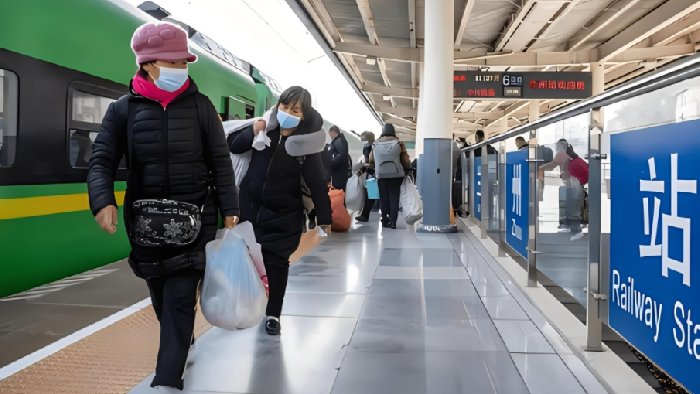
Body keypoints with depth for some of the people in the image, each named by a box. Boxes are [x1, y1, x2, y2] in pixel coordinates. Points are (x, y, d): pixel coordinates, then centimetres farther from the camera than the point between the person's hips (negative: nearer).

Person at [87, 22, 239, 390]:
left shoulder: (200, 106, 0)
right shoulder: (123, 109, 0)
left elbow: (220, 162, 1)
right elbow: (102, 160, -3)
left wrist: (230, 211, -4)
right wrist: (103, 202, -21)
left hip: (194, 218, -2)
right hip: (145, 220, 2)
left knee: (180, 297, -6)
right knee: (161, 296, 15)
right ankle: (181, 346, 41)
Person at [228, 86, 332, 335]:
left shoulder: (306, 142, -12)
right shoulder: (266, 129, -4)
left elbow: (317, 183, -11)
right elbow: (233, 147, 4)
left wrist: (324, 218, -10)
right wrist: (251, 132, -15)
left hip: (283, 214, -3)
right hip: (250, 206, 3)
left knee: (276, 262, 5)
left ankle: (273, 314, 18)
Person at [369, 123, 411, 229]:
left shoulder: (376, 144, 3)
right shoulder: (398, 143, -2)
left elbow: (371, 160, 5)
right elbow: (405, 160, -3)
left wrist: (375, 169, 22)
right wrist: (407, 168, 16)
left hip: (381, 175, 2)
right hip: (395, 174, -1)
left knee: (383, 198, 11)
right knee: (394, 198, 3)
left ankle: (385, 220, 14)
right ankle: (393, 222, 0)